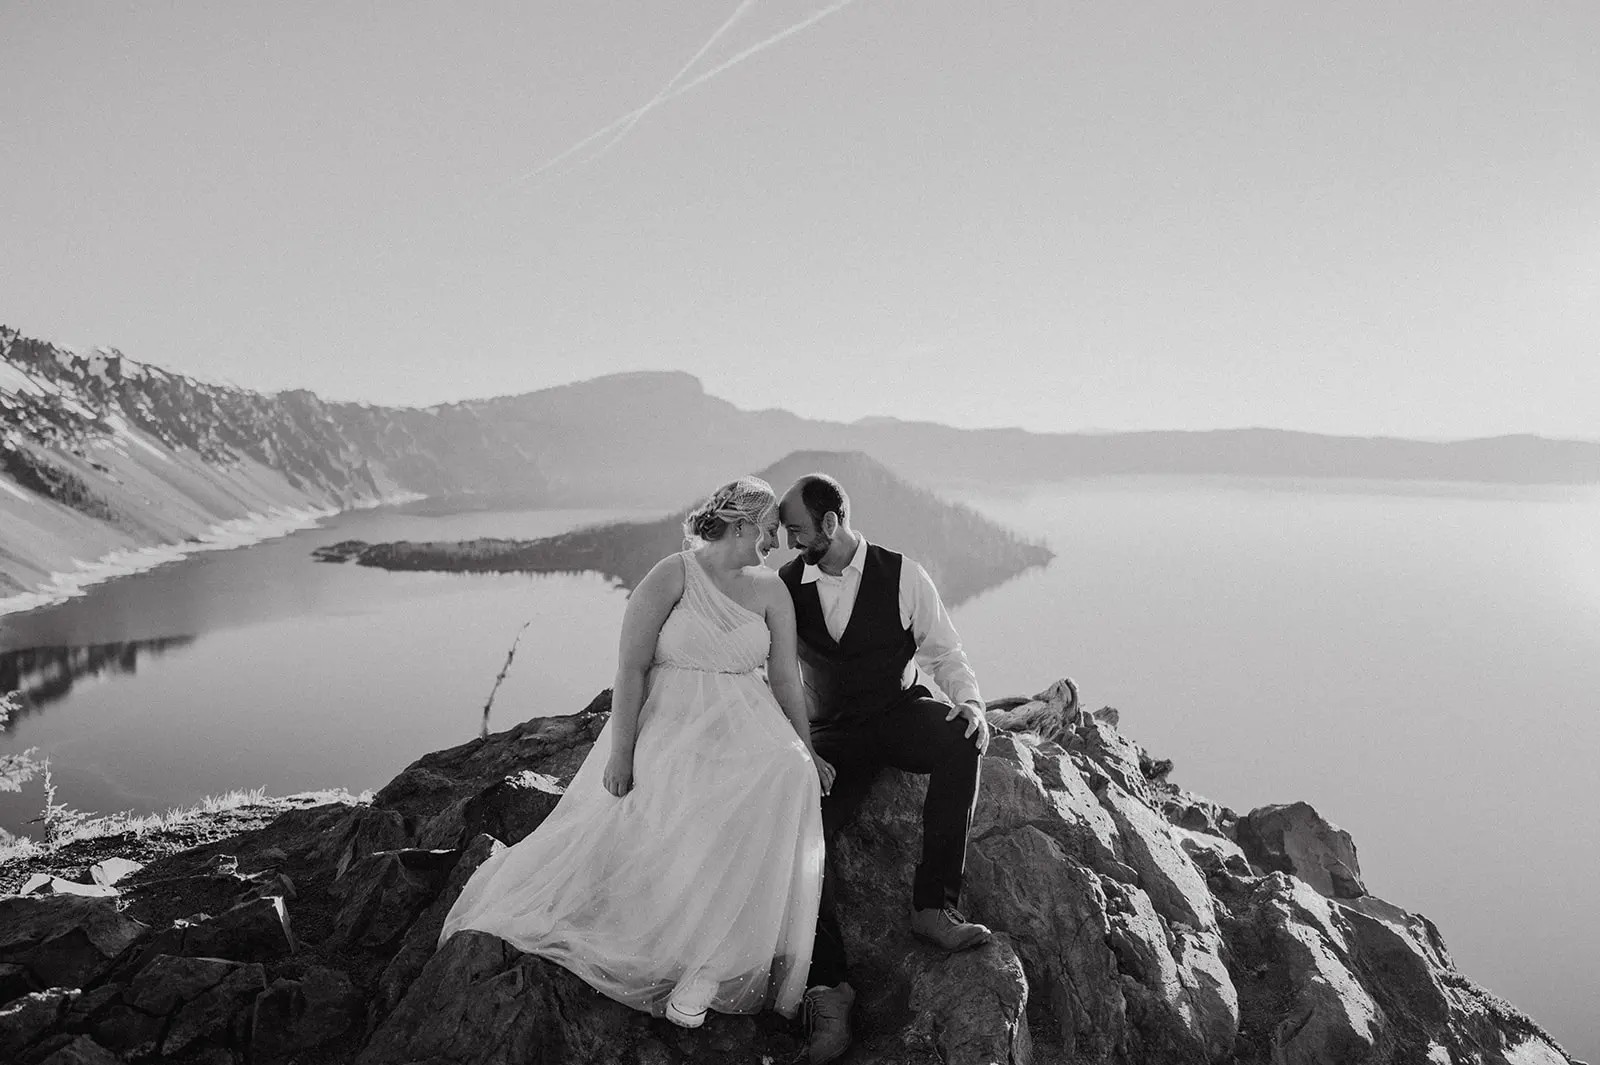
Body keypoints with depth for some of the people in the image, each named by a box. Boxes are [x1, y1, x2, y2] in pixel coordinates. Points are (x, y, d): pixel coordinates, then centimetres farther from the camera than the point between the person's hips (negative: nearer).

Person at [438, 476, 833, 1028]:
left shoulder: (771, 590, 9)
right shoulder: (672, 575, -5)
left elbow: (786, 677, 12)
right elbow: (631, 667, -9)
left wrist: (805, 752, 10)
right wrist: (621, 752, -14)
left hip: (743, 725, 3)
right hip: (667, 720, -3)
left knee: (789, 775, -27)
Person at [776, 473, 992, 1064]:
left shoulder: (903, 576, -6)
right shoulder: (787, 583, 0)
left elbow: (944, 651, 1)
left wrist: (970, 701, -17)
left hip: (900, 712, -1)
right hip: (829, 734, 1)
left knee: (961, 744, -34)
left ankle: (933, 905, -24)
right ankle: (827, 985, -16)